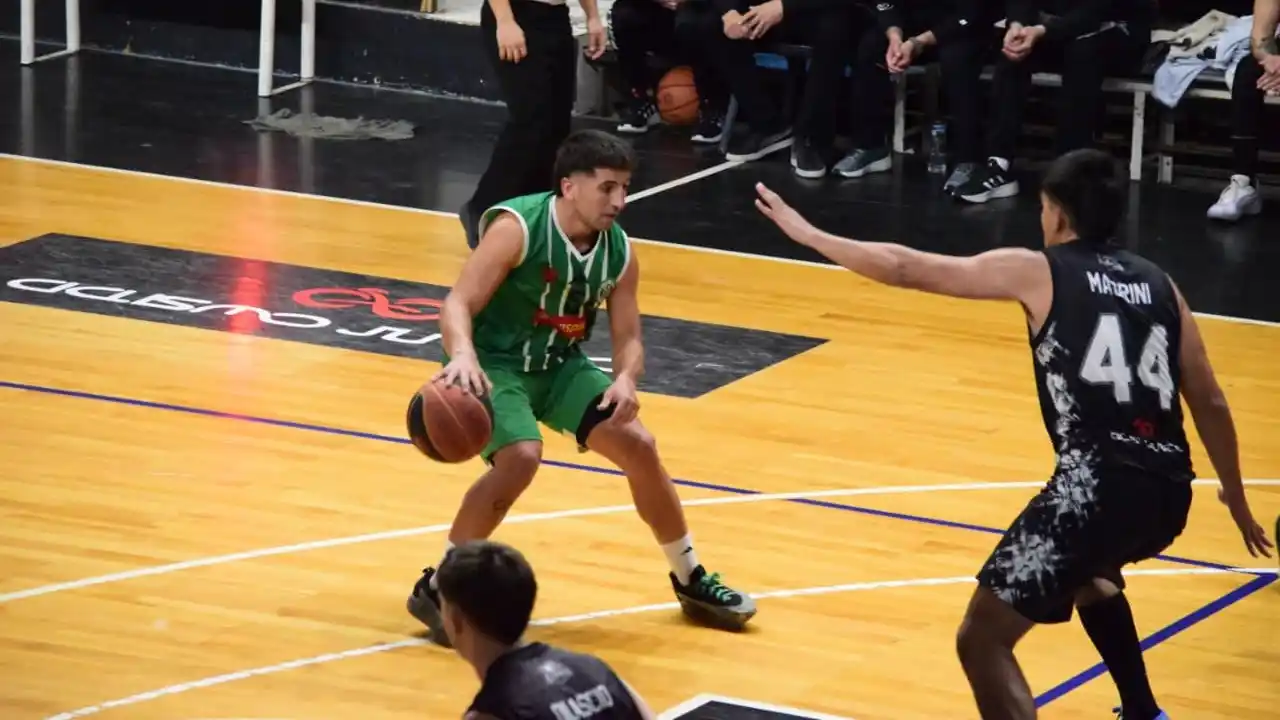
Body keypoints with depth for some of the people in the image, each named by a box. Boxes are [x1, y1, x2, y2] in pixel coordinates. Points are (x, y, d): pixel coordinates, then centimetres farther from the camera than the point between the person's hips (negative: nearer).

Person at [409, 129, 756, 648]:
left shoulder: (620, 252, -7)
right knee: (521, 457, -29)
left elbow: (628, 337, 0)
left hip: (561, 366, 6)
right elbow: (458, 303, -28)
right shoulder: (517, 228, -25)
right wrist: (463, 356, -50)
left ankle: (691, 580, 18)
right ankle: (437, 587, -14)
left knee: (638, 446, -2)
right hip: (495, 363, -6)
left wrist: (625, 380, -23)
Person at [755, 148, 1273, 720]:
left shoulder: (1037, 272, 5)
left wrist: (807, 234, 17)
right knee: (1087, 572, 40)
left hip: (1098, 482, -7)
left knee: (983, 639, 1)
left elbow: (907, 270, 6)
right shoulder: (1159, 285, 18)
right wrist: (1236, 500, 33)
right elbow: (1211, 405, 21)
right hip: (1168, 491, 7)